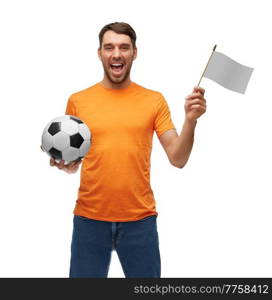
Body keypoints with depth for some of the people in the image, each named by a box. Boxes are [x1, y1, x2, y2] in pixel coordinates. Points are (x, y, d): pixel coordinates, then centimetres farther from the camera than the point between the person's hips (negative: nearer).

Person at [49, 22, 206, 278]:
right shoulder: (78, 100, 3)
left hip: (140, 219, 0)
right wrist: (62, 162, -11)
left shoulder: (154, 101, 1)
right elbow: (72, 165, 11)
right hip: (89, 218, 1)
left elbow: (178, 159, -2)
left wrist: (190, 120, -16)